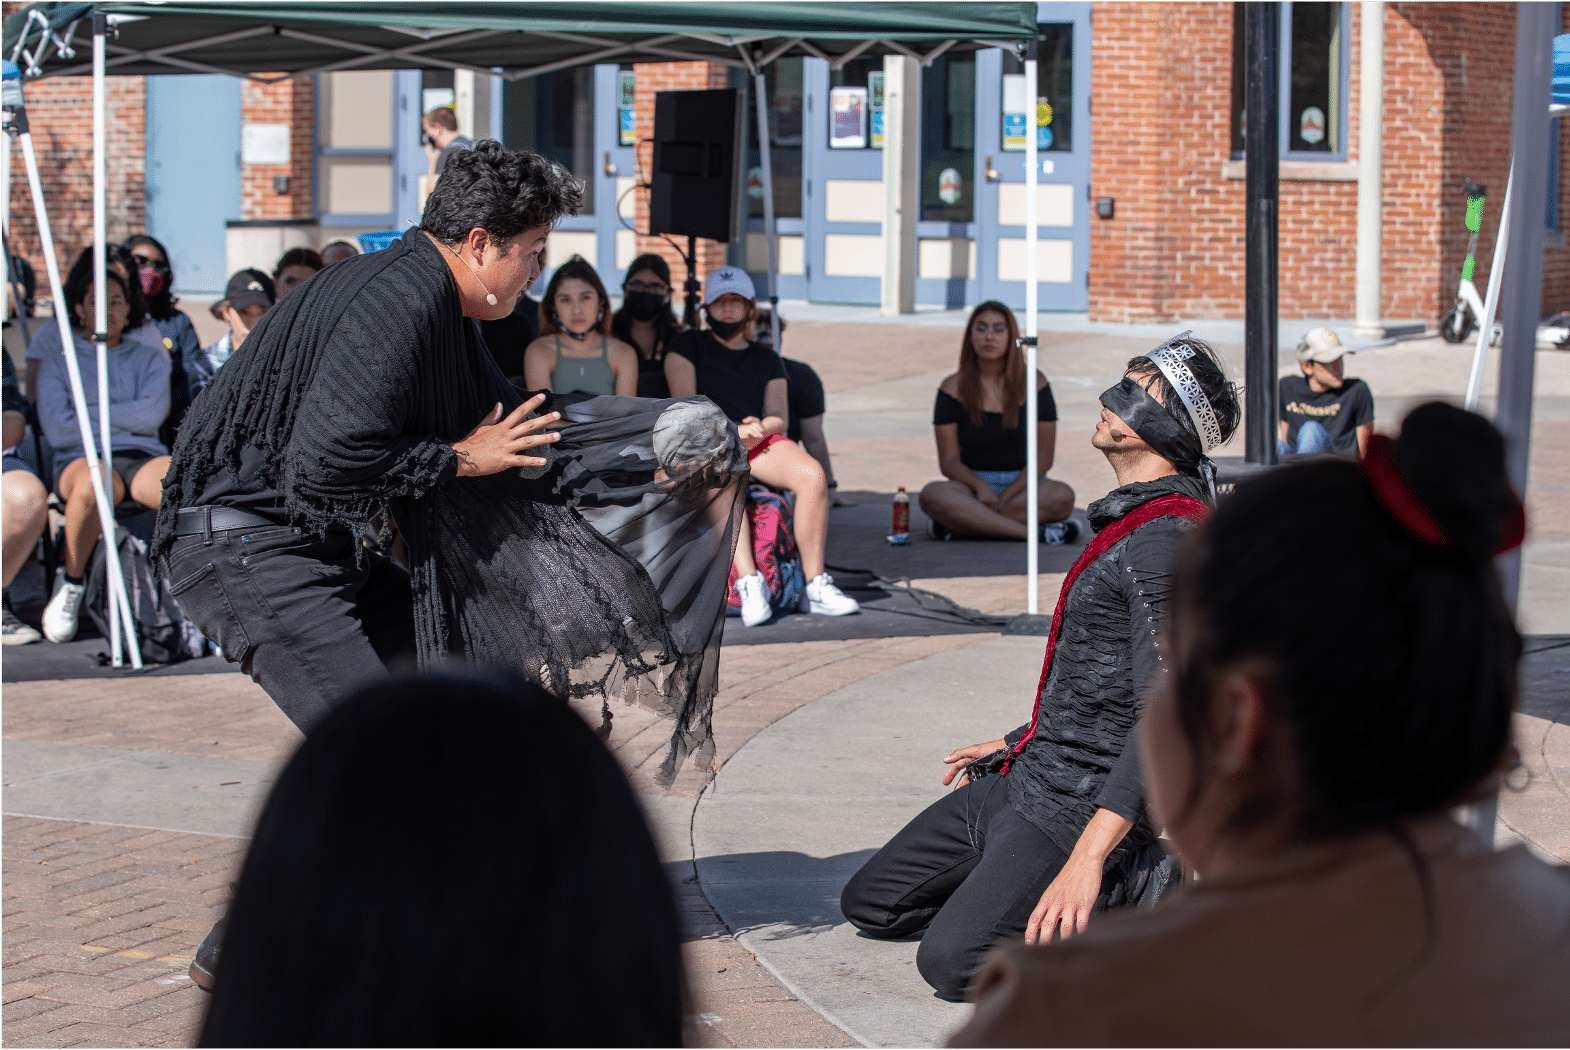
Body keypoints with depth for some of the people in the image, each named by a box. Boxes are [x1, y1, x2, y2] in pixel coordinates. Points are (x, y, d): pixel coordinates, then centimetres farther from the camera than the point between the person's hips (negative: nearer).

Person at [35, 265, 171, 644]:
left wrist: (89, 411, 1)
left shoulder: (150, 358, 22)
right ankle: (71, 583, -17)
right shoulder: (59, 360, 16)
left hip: (143, 456, 1)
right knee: (91, 488, -42)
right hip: (83, 458, -1)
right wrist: (126, 419, 4)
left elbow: (152, 414, 2)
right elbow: (57, 431, 0)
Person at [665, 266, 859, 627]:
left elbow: (779, 418, 12)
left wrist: (760, 427, -13)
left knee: (812, 475, -29)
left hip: (760, 441, 3)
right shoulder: (688, 346, 15)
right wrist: (729, 432, -15)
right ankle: (749, 583, -48)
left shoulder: (767, 360, 24)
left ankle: (817, 585, -27)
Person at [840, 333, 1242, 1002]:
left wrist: (1087, 857, -34)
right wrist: (1014, 744, 31)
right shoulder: (1132, 519, 13)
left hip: (1085, 805, -10)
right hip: (1028, 780, 10)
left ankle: (1134, 888, -6)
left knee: (950, 961, -23)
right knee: (869, 904, 11)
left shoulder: (1165, 539, -21)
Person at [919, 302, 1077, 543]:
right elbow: (949, 461, -1)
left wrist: (1005, 497, -15)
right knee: (932, 495, -34)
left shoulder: (1033, 383, 2)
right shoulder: (954, 388, 3)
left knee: (1062, 497, -33)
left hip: (1021, 486, 0)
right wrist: (980, 486, -22)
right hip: (972, 484, 0)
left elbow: (1043, 458, -2)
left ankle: (957, 525, -28)